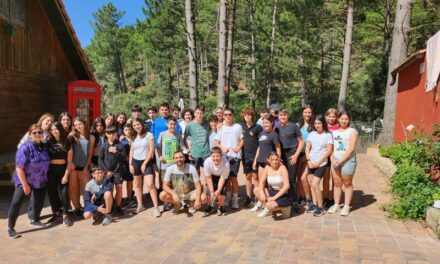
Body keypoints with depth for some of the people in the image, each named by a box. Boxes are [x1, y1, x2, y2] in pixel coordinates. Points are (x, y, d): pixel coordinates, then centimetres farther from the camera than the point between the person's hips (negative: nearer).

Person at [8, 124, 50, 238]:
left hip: (41, 181, 6)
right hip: (25, 180, -6)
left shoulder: (44, 147, -1)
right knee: (16, 202, -13)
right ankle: (10, 228, -1)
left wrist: (45, 177, 10)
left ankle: (35, 220, 38)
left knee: (39, 201, 15)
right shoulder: (25, 147, -19)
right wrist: (25, 185, -22)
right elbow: (19, 168, -21)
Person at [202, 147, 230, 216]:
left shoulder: (226, 163, -35)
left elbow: (223, 178, -21)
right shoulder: (207, 162, -33)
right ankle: (211, 206, 25)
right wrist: (212, 191, -21)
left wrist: (218, 191, -26)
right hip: (212, 176, 1)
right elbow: (208, 177, -19)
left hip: (221, 177, -1)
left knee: (221, 194, -17)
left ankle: (221, 207, 17)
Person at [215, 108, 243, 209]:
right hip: (224, 156, 2)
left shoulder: (238, 127, 1)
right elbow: (216, 142, 7)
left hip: (235, 156, -2)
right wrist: (222, 148, -11)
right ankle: (228, 197, 25)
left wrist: (238, 148, -13)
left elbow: (242, 140, 4)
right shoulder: (221, 127, 6)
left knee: (233, 177, -4)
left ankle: (235, 199, 6)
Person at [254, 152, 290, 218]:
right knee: (257, 190, -12)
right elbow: (261, 182, -1)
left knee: (270, 205, -30)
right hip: (272, 192, 6)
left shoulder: (282, 168, -16)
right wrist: (261, 193, -21)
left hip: (283, 195, -6)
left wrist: (274, 197, -26)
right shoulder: (267, 168, -1)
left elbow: (286, 185, -24)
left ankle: (285, 207, 2)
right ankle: (267, 210, 7)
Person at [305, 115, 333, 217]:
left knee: (315, 185, -10)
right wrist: (308, 160, -5)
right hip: (311, 163, 5)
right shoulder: (312, 134, 6)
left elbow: (329, 151, -10)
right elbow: (307, 148, 7)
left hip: (321, 163, -4)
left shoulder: (328, 135, -6)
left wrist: (318, 162, -12)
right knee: (312, 184, 7)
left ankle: (320, 207, 1)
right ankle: (314, 204, 18)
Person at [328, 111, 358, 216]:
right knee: (337, 183, 9)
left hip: (348, 160, -4)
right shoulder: (334, 132, 14)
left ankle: (346, 207, 10)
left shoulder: (352, 131, -1)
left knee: (347, 184, 3)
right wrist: (332, 159, -6)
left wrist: (341, 160, -14)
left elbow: (351, 149, -10)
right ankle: (336, 205, 17)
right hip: (335, 160, 4)